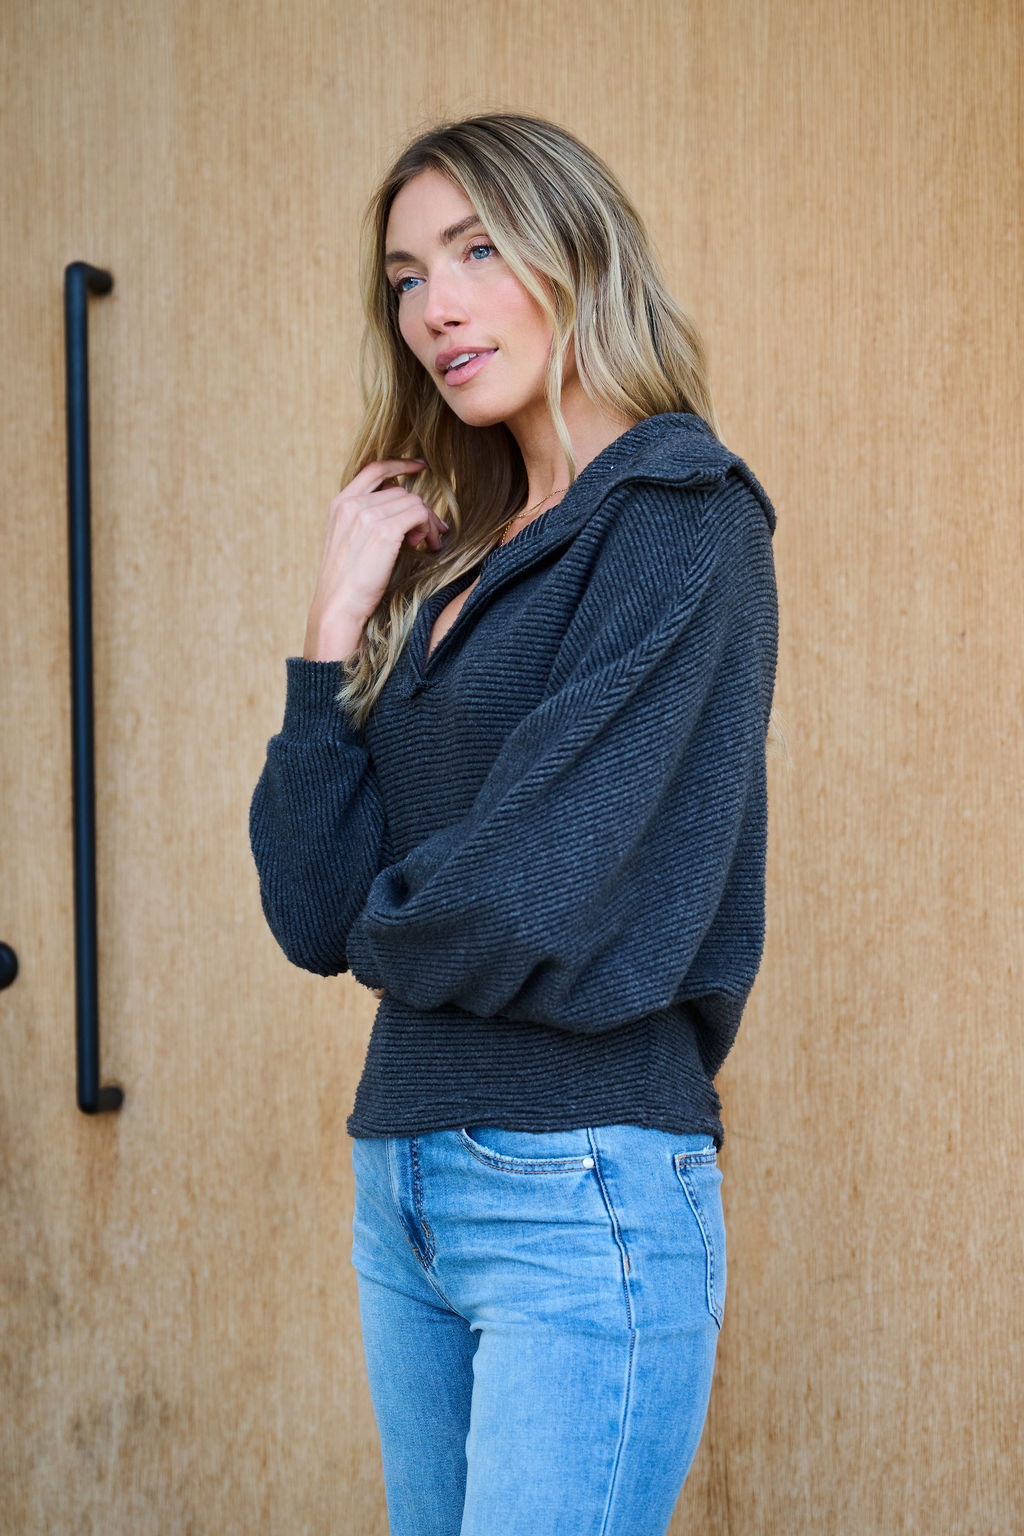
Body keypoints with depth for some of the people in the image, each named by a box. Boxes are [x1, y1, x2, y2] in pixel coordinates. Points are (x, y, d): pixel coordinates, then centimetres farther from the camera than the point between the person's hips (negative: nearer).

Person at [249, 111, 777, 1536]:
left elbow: (536, 909, -19)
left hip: (585, 1195, -8)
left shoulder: (678, 520, -9)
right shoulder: (445, 567, 14)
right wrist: (339, 625, -1)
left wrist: (383, 928, 2)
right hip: (406, 1187, 8)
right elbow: (315, 909, 4)